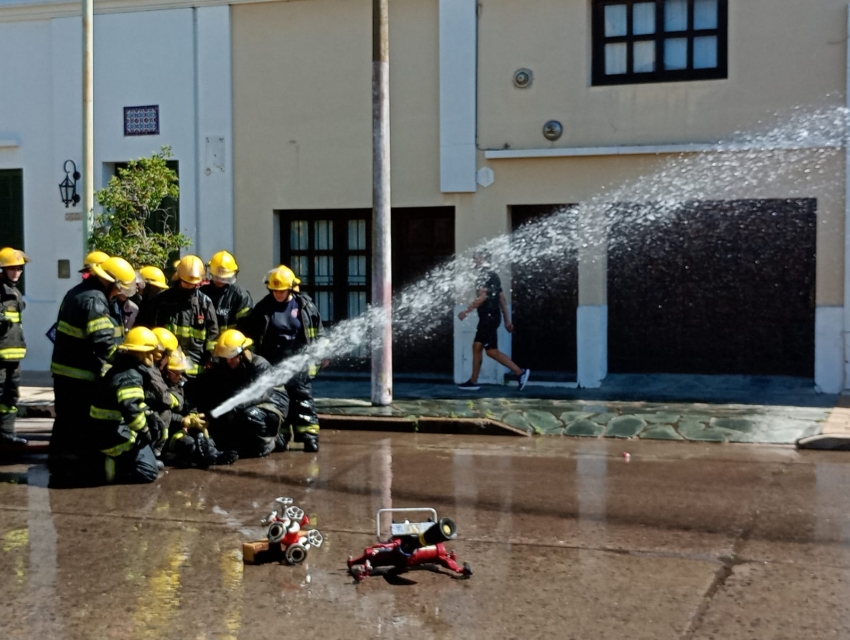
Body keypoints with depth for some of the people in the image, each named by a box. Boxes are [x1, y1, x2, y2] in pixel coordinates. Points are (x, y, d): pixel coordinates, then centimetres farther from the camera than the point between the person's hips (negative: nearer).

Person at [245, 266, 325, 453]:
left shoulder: (305, 306, 2)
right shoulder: (263, 308, 4)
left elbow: (318, 332, 9)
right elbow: (251, 334, 9)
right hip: (273, 366, 1)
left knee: (303, 400, -1)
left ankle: (309, 436, 2)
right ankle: (281, 437, 12)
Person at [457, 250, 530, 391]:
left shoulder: (484, 275, -12)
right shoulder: (494, 275, 17)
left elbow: (482, 297, -22)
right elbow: (502, 299, 17)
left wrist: (466, 311, -18)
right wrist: (507, 320, 19)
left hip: (489, 317, -10)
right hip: (488, 317, 10)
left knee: (492, 351, -8)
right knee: (477, 346, 11)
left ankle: (520, 372, -10)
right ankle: (473, 381, 14)